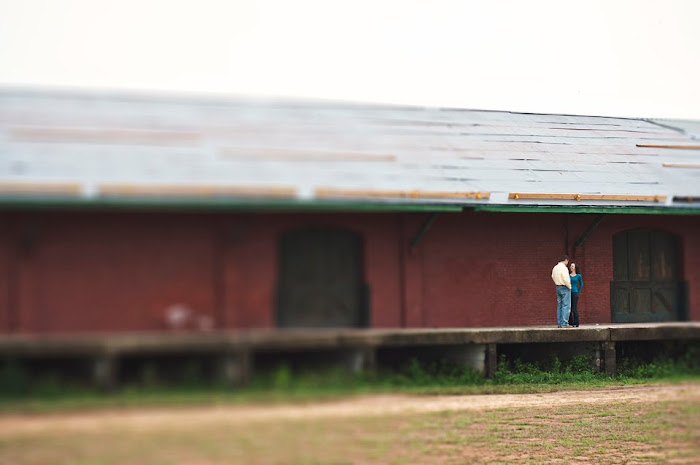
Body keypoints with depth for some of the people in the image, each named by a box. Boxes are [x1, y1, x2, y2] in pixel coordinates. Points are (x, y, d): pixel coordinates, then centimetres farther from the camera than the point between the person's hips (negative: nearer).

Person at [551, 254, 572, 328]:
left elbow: (553, 277, 17)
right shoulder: (563, 268, -16)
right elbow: (566, 279, -21)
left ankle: (559, 323, 10)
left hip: (558, 287, 8)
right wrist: (569, 286, -6)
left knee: (559, 306, 10)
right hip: (565, 288, -8)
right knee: (566, 306, -7)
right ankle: (564, 323, -11)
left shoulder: (555, 268, 10)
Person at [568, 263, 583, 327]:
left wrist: (578, 293, 2)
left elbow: (581, 284, 10)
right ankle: (570, 323, 9)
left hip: (574, 293, -4)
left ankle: (576, 323, -5)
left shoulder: (578, 276, 1)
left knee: (574, 308, -8)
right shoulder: (568, 275, 9)